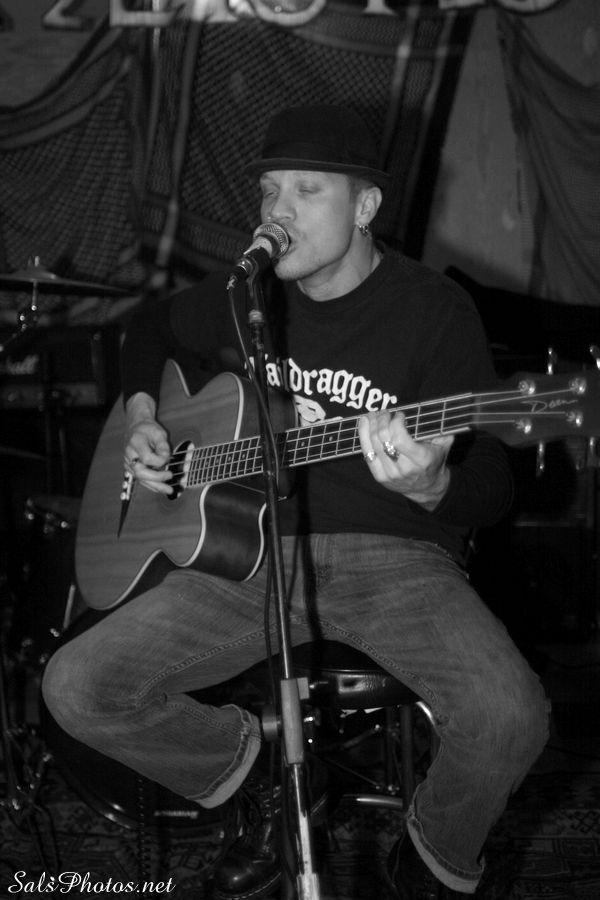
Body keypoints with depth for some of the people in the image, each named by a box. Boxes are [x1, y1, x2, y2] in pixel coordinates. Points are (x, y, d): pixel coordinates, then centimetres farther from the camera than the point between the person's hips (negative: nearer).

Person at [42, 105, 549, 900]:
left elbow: (492, 489, -8)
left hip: (392, 558, -4)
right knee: (77, 688, -15)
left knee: (509, 719, -32)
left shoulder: (433, 310, -4)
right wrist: (142, 415, 13)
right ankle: (269, 786, 10)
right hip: (248, 554, 4)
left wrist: (428, 486, -32)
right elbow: (151, 328, 33)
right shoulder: (238, 297, 10)